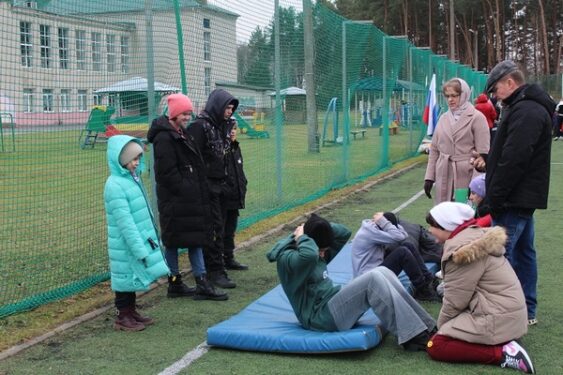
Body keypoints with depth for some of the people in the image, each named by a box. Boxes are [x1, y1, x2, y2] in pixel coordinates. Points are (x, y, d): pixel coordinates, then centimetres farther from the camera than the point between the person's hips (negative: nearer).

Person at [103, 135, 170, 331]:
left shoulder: (133, 179, 7)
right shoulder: (115, 185, -21)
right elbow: (125, 222, -23)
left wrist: (152, 237, 17)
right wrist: (140, 250, -22)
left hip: (140, 240, 9)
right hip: (126, 246, -8)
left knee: (135, 277, 17)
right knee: (127, 277, 3)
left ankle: (132, 312, 30)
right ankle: (123, 317, 15)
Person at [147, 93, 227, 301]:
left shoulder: (181, 134, 15)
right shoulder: (164, 138, -15)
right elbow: (167, 173, -20)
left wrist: (197, 192, 15)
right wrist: (185, 190, -16)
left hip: (190, 198, 10)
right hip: (174, 201, -10)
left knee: (196, 237, 9)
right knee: (173, 241, 0)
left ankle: (202, 283, 13)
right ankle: (175, 284, 10)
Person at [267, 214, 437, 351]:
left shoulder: (318, 250, 13)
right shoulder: (286, 258, -16)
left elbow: (344, 233, 17)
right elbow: (309, 255, -38)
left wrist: (316, 224, 4)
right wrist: (301, 237, -18)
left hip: (333, 304, 10)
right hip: (319, 316, -10)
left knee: (382, 272, -6)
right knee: (373, 279, -23)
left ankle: (425, 326, -7)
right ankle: (413, 336, -23)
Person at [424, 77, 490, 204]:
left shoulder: (477, 118, -4)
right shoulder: (443, 118, 13)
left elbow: (483, 154, -7)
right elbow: (434, 149, 14)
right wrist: (429, 177, 8)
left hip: (466, 176, -5)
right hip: (444, 176, 5)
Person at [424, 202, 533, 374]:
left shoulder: (462, 249, -20)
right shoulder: (475, 235, 10)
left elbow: (455, 300, -15)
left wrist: (440, 326, 2)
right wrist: (444, 326, 10)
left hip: (498, 319, -10)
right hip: (507, 311, 10)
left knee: (435, 346, -8)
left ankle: (501, 353, -13)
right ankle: (503, 343, 8)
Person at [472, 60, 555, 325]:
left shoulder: (525, 112, -18)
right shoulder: (530, 107, 17)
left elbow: (514, 160, -24)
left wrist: (495, 197, -21)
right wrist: (488, 164, 12)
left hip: (515, 199, -11)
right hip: (524, 197, 11)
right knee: (523, 253, 15)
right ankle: (527, 311, 24)